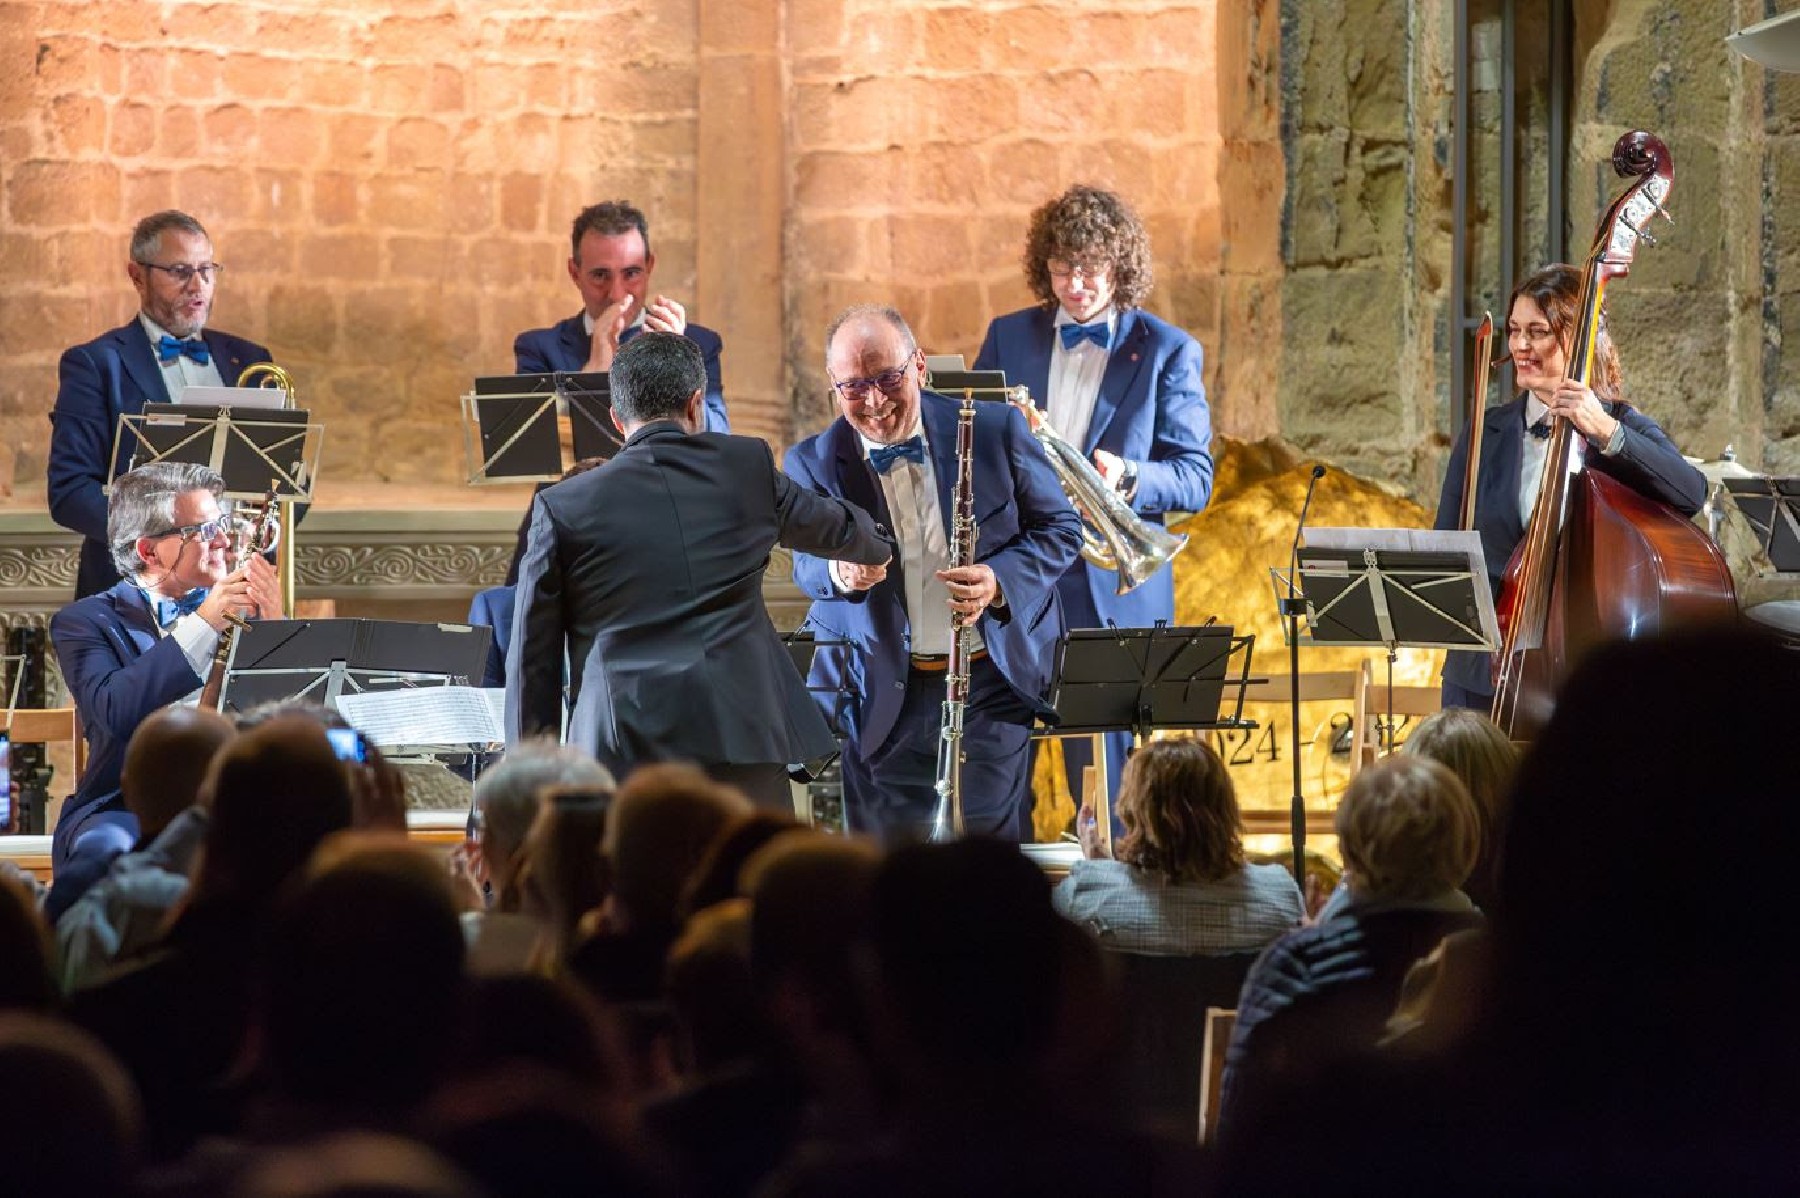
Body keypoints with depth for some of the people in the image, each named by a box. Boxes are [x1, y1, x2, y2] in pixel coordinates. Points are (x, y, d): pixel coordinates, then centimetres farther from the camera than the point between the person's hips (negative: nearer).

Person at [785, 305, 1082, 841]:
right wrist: (839, 572, -34)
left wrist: (999, 581, -19)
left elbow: (1061, 529, 1)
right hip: (882, 696, 1)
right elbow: (806, 564, -8)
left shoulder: (996, 430, -5)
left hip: (992, 681, 0)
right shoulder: (813, 463, -2)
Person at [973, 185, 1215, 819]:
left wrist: (1129, 478, -21)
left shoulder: (1167, 352, 2)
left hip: (1111, 590, -3)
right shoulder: (1008, 337, 12)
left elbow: (1196, 479, -1)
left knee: (1104, 778, -3)